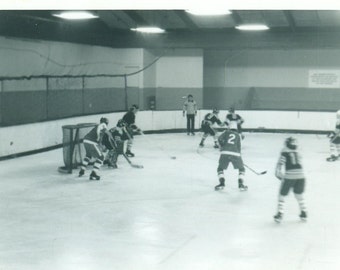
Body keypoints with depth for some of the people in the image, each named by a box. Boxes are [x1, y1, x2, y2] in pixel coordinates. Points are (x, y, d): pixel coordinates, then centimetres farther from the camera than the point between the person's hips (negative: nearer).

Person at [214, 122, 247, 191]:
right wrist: (239, 156, 29)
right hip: (235, 154, 1)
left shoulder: (226, 132, 20)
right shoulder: (238, 135, 23)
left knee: (220, 168, 19)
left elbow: (220, 138, 5)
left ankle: (222, 183, 1)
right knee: (241, 169, 20)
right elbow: (238, 147, 19)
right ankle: (241, 184, 7)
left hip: (225, 153, 0)